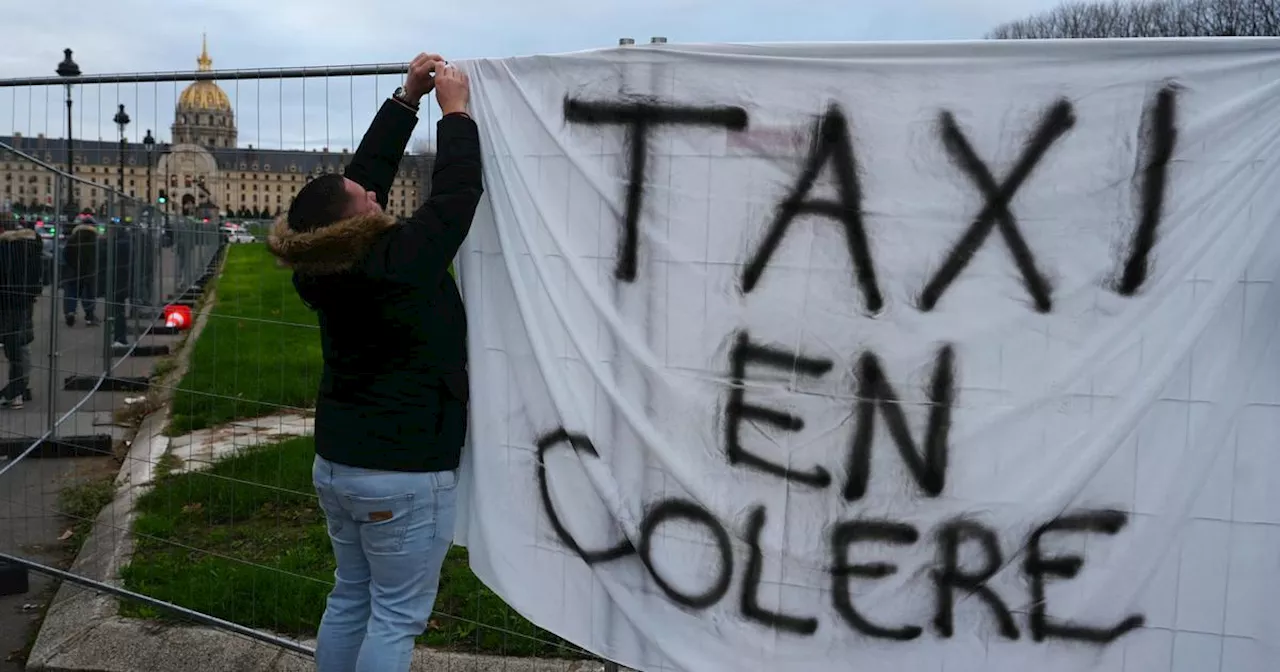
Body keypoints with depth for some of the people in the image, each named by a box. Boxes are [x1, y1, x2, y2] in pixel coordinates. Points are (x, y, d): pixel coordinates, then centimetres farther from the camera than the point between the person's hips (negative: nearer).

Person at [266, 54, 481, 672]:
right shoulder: (399, 262, -22)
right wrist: (455, 110, -2)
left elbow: (369, 167, 7)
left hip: (336, 463, 8)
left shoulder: (321, 267, -2)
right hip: (405, 475, -8)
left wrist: (407, 99, 8)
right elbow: (457, 194, -13)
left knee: (349, 599, 19)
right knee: (396, 619, 3)